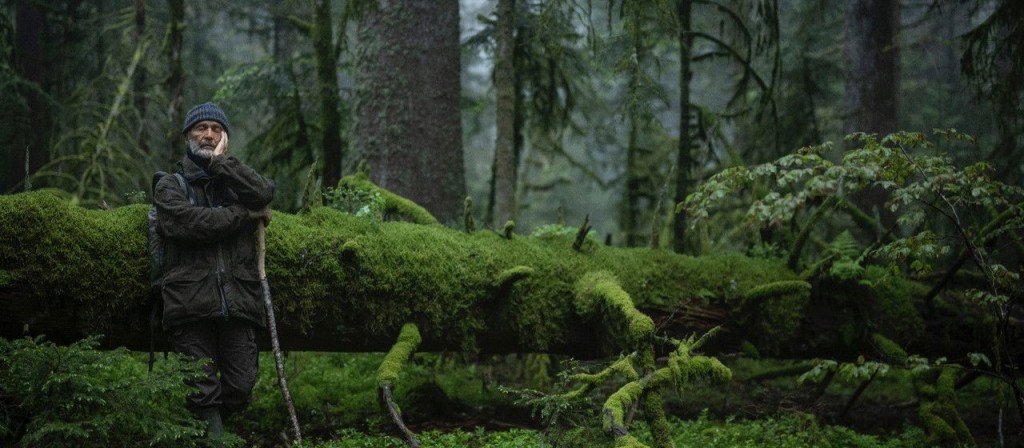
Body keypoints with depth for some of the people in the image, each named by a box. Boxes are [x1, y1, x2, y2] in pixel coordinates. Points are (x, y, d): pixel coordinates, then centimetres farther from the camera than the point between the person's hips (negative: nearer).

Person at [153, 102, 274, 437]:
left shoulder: (235, 180, 22)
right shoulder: (170, 186, 14)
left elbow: (264, 193, -4)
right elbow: (191, 222, -7)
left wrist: (218, 161, -3)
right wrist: (246, 214, 0)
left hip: (237, 306, 2)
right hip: (191, 306, -2)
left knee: (241, 390, -1)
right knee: (203, 393, -8)